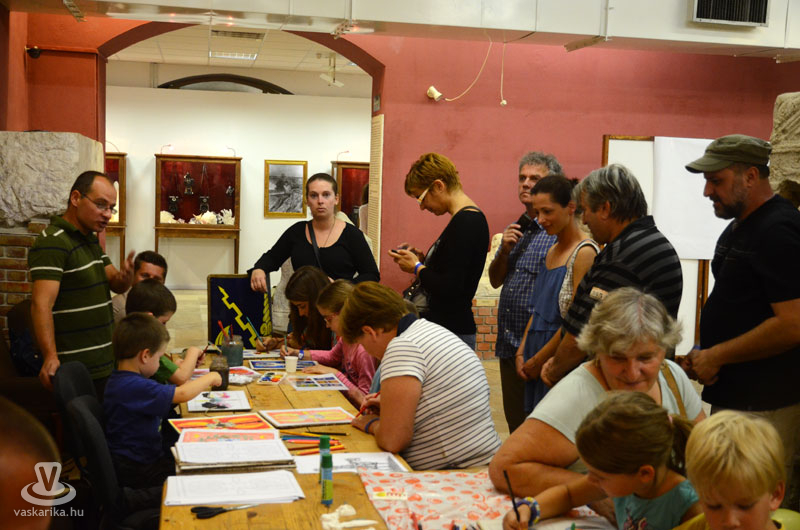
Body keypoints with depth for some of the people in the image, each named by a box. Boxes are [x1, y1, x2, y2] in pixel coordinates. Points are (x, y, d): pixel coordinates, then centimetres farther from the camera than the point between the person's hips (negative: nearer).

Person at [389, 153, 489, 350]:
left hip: (450, 333, -10)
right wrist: (424, 259, 10)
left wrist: (417, 267, -6)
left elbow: (449, 289, -23)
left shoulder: (464, 222, -17)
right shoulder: (472, 218, 14)